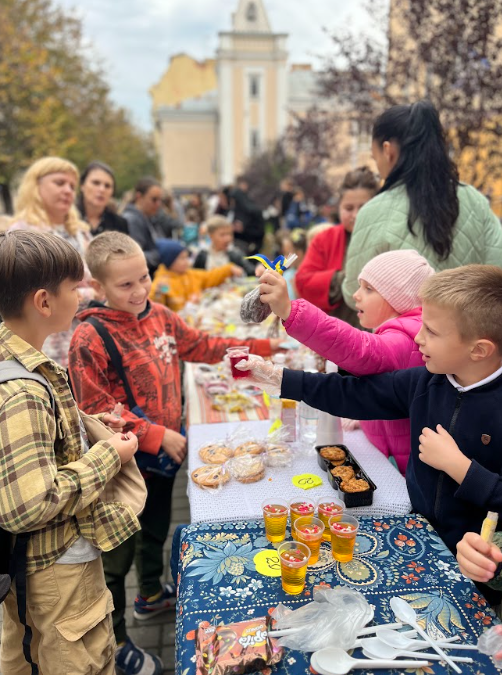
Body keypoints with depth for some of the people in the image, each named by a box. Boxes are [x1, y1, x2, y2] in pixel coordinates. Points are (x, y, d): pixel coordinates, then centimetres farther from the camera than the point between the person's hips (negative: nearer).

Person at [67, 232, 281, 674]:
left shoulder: (159, 316, -2)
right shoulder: (90, 338, -21)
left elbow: (201, 346, 11)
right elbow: (97, 411, -21)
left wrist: (260, 346, 7)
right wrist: (157, 436, -22)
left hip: (166, 450, 7)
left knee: (157, 527, 27)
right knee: (118, 552, 10)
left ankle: (151, 595, 53)